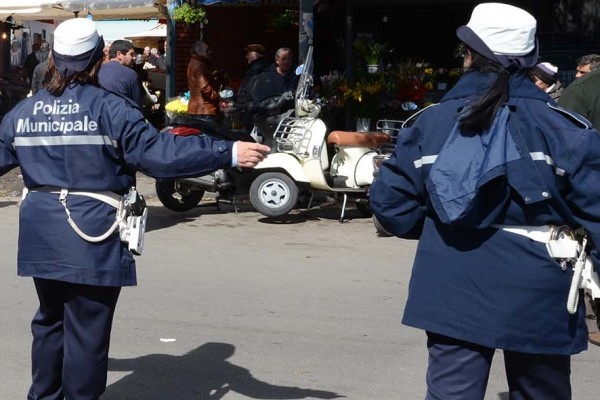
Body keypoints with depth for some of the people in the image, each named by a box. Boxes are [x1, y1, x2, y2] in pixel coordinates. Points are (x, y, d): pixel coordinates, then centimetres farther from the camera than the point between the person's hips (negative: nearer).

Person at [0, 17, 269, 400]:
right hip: (92, 237, -6)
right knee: (87, 330, 3)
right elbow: (160, 153, -20)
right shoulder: (111, 109, -13)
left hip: (42, 236, 6)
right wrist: (229, 153, -20)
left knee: (50, 320, 22)